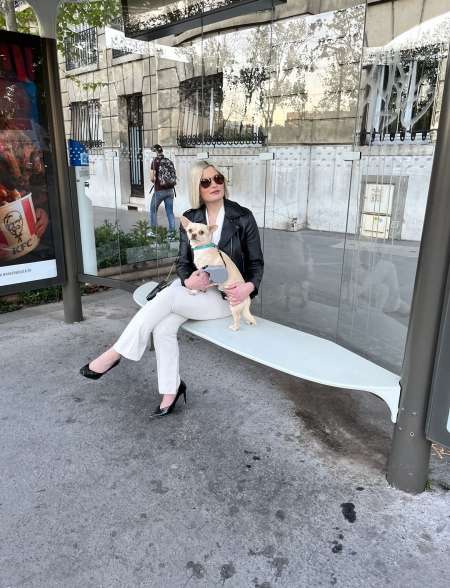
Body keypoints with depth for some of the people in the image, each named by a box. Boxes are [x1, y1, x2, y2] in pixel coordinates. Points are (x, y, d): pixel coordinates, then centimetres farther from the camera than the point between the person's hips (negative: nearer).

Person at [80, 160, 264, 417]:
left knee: (166, 296, -28)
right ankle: (171, 389, -5)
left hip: (226, 295, -4)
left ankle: (114, 354, -15)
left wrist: (250, 286, -23)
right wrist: (188, 280, -21)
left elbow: (256, 262, -1)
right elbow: (183, 262, 4)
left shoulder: (243, 216, -5)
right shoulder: (190, 219, 4)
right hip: (195, 288, 4)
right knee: (163, 328, -25)